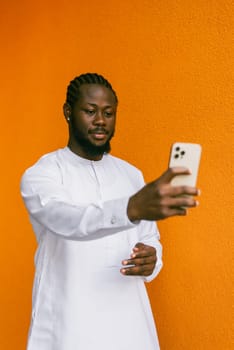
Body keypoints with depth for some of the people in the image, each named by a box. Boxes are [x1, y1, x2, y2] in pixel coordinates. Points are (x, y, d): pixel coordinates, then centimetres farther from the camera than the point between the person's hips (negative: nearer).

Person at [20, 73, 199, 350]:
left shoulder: (132, 174, 7)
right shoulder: (40, 175, -10)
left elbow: (149, 237, 12)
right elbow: (70, 221, -29)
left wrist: (151, 260, -12)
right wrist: (133, 207, -47)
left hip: (129, 321, 5)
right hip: (68, 325, -4)